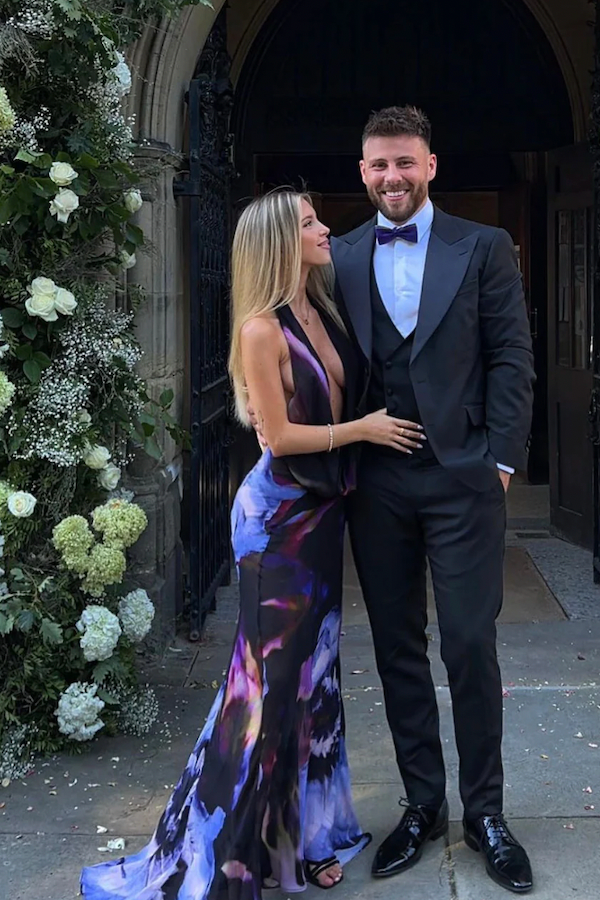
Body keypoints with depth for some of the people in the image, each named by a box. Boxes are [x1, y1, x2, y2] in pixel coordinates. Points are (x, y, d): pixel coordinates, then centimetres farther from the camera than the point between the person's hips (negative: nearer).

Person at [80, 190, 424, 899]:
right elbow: (279, 434, -16)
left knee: (311, 675, 13)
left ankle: (301, 838, 27)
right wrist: (362, 429, -10)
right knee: (269, 681, -2)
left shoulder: (324, 315, 7)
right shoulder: (263, 329, -16)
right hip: (279, 517, -8)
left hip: (322, 512, 8)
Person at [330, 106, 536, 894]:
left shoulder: (485, 248, 2)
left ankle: (484, 812, 17)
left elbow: (512, 358, 0)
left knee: (471, 647, 0)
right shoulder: (339, 259, 9)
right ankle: (423, 804, 23)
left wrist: (501, 460, -7)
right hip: (376, 484, 3)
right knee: (398, 649, 9)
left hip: (463, 478, -2)